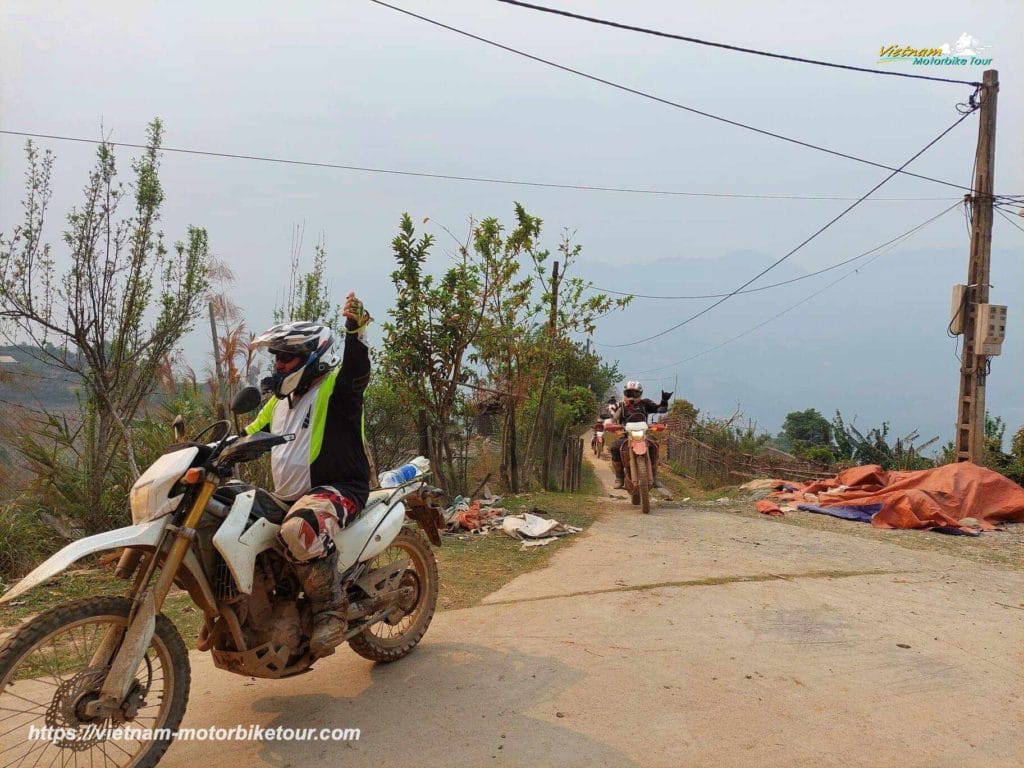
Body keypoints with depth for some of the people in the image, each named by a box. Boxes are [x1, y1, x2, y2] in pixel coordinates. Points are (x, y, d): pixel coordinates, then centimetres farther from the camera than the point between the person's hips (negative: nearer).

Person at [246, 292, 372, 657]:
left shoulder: (335, 388, -7)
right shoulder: (280, 399, 18)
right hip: (286, 498, 9)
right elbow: (249, 437, 24)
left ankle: (332, 609, -21)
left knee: (299, 528, -40)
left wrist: (356, 328, -46)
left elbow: (357, 368, -28)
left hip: (337, 490, -9)